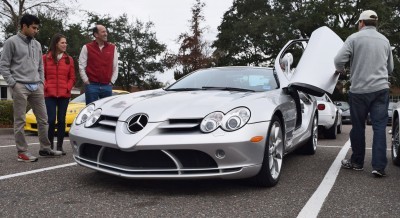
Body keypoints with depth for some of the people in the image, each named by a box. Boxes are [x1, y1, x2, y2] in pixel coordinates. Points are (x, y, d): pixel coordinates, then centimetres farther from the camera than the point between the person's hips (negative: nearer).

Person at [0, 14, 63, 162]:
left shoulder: (37, 44, 17)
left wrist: (41, 82, 9)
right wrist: (13, 84, -10)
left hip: (36, 87, 6)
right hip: (20, 87, -6)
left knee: (43, 119, 7)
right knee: (20, 121, -2)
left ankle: (45, 149, 16)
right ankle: (22, 152, 3)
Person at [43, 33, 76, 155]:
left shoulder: (69, 59, 10)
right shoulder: (46, 58, 4)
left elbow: (72, 77, 8)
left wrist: (67, 88, -6)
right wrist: (45, 88, -8)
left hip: (64, 95, 2)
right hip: (49, 95, -2)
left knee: (61, 120, 2)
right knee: (51, 120, -7)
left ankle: (60, 146, 10)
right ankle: (50, 145, 7)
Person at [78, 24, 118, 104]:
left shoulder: (112, 48, 10)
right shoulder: (87, 47, 4)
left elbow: (115, 67, 9)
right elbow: (82, 67, 2)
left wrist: (112, 81, 2)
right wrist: (86, 81, -4)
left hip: (107, 86, 2)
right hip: (92, 86, -2)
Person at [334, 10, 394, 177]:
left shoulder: (354, 38, -2)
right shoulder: (384, 40, 13)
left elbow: (339, 60, -10)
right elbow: (390, 68, 21)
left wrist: (340, 70, 11)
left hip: (359, 89, -3)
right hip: (381, 88, 3)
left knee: (358, 127, 9)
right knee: (379, 127, 1)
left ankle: (357, 162, 20)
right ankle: (379, 166, -5)